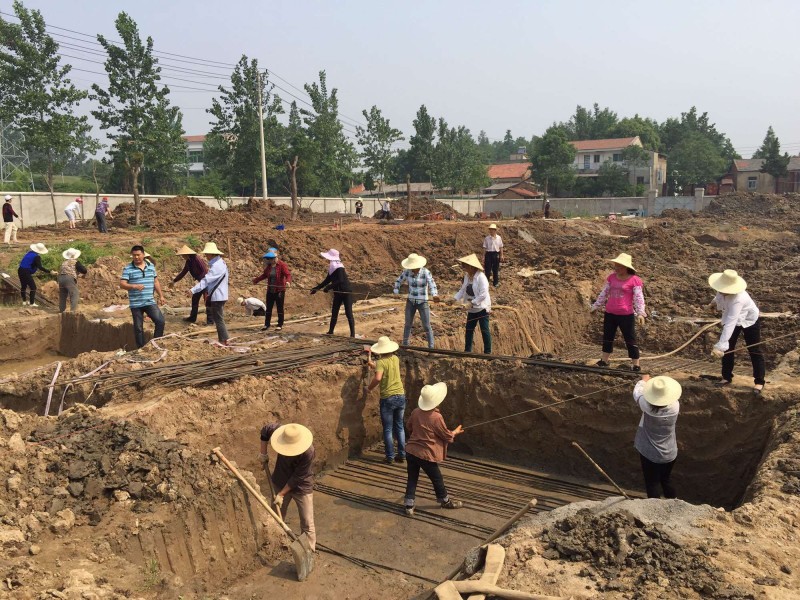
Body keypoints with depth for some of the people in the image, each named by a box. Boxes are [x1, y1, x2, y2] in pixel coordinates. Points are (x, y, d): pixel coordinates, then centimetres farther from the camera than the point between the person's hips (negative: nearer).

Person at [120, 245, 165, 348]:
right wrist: (134, 286, -29)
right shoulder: (128, 269, -4)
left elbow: (156, 282, 16)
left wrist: (161, 295, 12)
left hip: (150, 302, 3)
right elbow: (122, 284, -12)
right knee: (138, 328, 5)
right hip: (136, 304, -2)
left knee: (160, 321, -11)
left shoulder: (151, 266, 8)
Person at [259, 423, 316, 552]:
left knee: (307, 524, 1)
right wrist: (263, 453, -3)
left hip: (302, 487, -5)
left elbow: (297, 477, -25)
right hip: (281, 483, 5)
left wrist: (281, 494, -17)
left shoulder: (308, 452, -36)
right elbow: (265, 430, -2)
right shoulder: (279, 430, -25)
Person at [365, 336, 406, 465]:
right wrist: (375, 366, 35)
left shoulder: (381, 362, -13)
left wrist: (369, 388, -13)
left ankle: (390, 457, 12)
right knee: (399, 427, 16)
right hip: (400, 396, 5)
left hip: (388, 398, -5)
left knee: (388, 429, 7)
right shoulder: (395, 359, 5)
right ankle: (402, 455, 20)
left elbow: (378, 378, -29)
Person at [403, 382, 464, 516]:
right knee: (437, 479, 16)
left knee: (412, 479, 14)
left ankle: (409, 506, 13)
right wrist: (456, 432, 14)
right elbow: (447, 436, -6)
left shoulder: (415, 412, -1)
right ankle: (445, 501, 35)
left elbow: (408, 428, 16)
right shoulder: (436, 417, -19)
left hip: (411, 451, 5)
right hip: (426, 455, -5)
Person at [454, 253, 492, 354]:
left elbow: (483, 294, -25)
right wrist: (455, 299, -2)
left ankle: (487, 352, 11)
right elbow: (463, 290, 10)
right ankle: (467, 350, 26)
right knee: (469, 329, 14)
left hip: (482, 308, -8)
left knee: (484, 330, 1)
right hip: (472, 309, 8)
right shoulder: (467, 276, 2)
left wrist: (472, 303, -27)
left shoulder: (481, 277, -21)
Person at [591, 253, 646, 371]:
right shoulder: (611, 277, 4)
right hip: (610, 313, 6)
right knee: (607, 338, 16)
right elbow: (604, 293, 13)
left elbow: (639, 298, -12)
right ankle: (604, 361, 30)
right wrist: (596, 306, 17)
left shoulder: (634, 280, -11)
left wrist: (640, 313, -20)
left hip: (626, 315, -5)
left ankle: (636, 365, 10)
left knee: (630, 340, 1)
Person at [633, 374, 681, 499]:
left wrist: (643, 381, 15)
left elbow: (637, 392, -3)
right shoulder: (675, 406, -17)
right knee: (666, 480, 25)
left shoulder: (647, 406, -24)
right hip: (670, 454, 4)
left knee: (652, 484, 9)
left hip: (649, 454, -3)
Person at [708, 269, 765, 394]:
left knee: (754, 351, 1)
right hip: (732, 318, 6)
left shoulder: (737, 299, -47)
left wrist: (720, 346, -61)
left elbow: (730, 324, -54)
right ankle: (727, 377, 18)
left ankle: (759, 381, 13)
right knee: (727, 348, 5)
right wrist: (715, 301, 27)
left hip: (749, 320, -6)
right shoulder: (723, 290, -27)